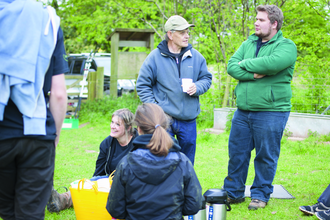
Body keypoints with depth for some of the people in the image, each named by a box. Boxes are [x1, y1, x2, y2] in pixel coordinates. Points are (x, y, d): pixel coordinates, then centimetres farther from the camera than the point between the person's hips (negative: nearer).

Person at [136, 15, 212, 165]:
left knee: (187, 163, 11)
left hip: (188, 120, 3)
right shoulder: (155, 57, -3)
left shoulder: (196, 56, 5)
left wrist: (197, 87, -8)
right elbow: (142, 85, 1)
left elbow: (206, 78, 15)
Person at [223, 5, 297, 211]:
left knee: (266, 156, 5)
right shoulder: (249, 43, 12)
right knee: (236, 153, 11)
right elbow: (231, 66, 0)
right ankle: (234, 193, 24)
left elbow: (272, 63, -27)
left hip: (271, 112, -6)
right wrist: (253, 74, -17)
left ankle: (261, 195, 20)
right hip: (243, 111, 6)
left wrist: (245, 64, -12)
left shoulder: (286, 46, -7)